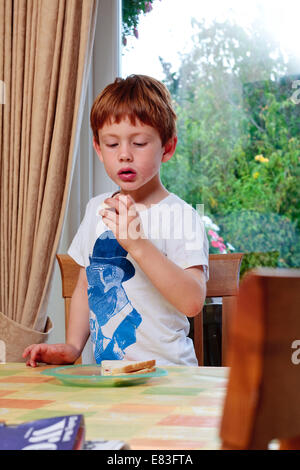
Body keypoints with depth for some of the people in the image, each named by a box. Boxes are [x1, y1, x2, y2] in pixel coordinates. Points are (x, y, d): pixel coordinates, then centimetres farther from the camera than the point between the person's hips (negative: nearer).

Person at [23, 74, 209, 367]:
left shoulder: (179, 215, -7)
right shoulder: (97, 209, 14)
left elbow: (193, 302, -20)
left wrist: (138, 244, -27)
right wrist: (72, 346, 8)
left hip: (165, 373, -6)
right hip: (105, 373, 6)